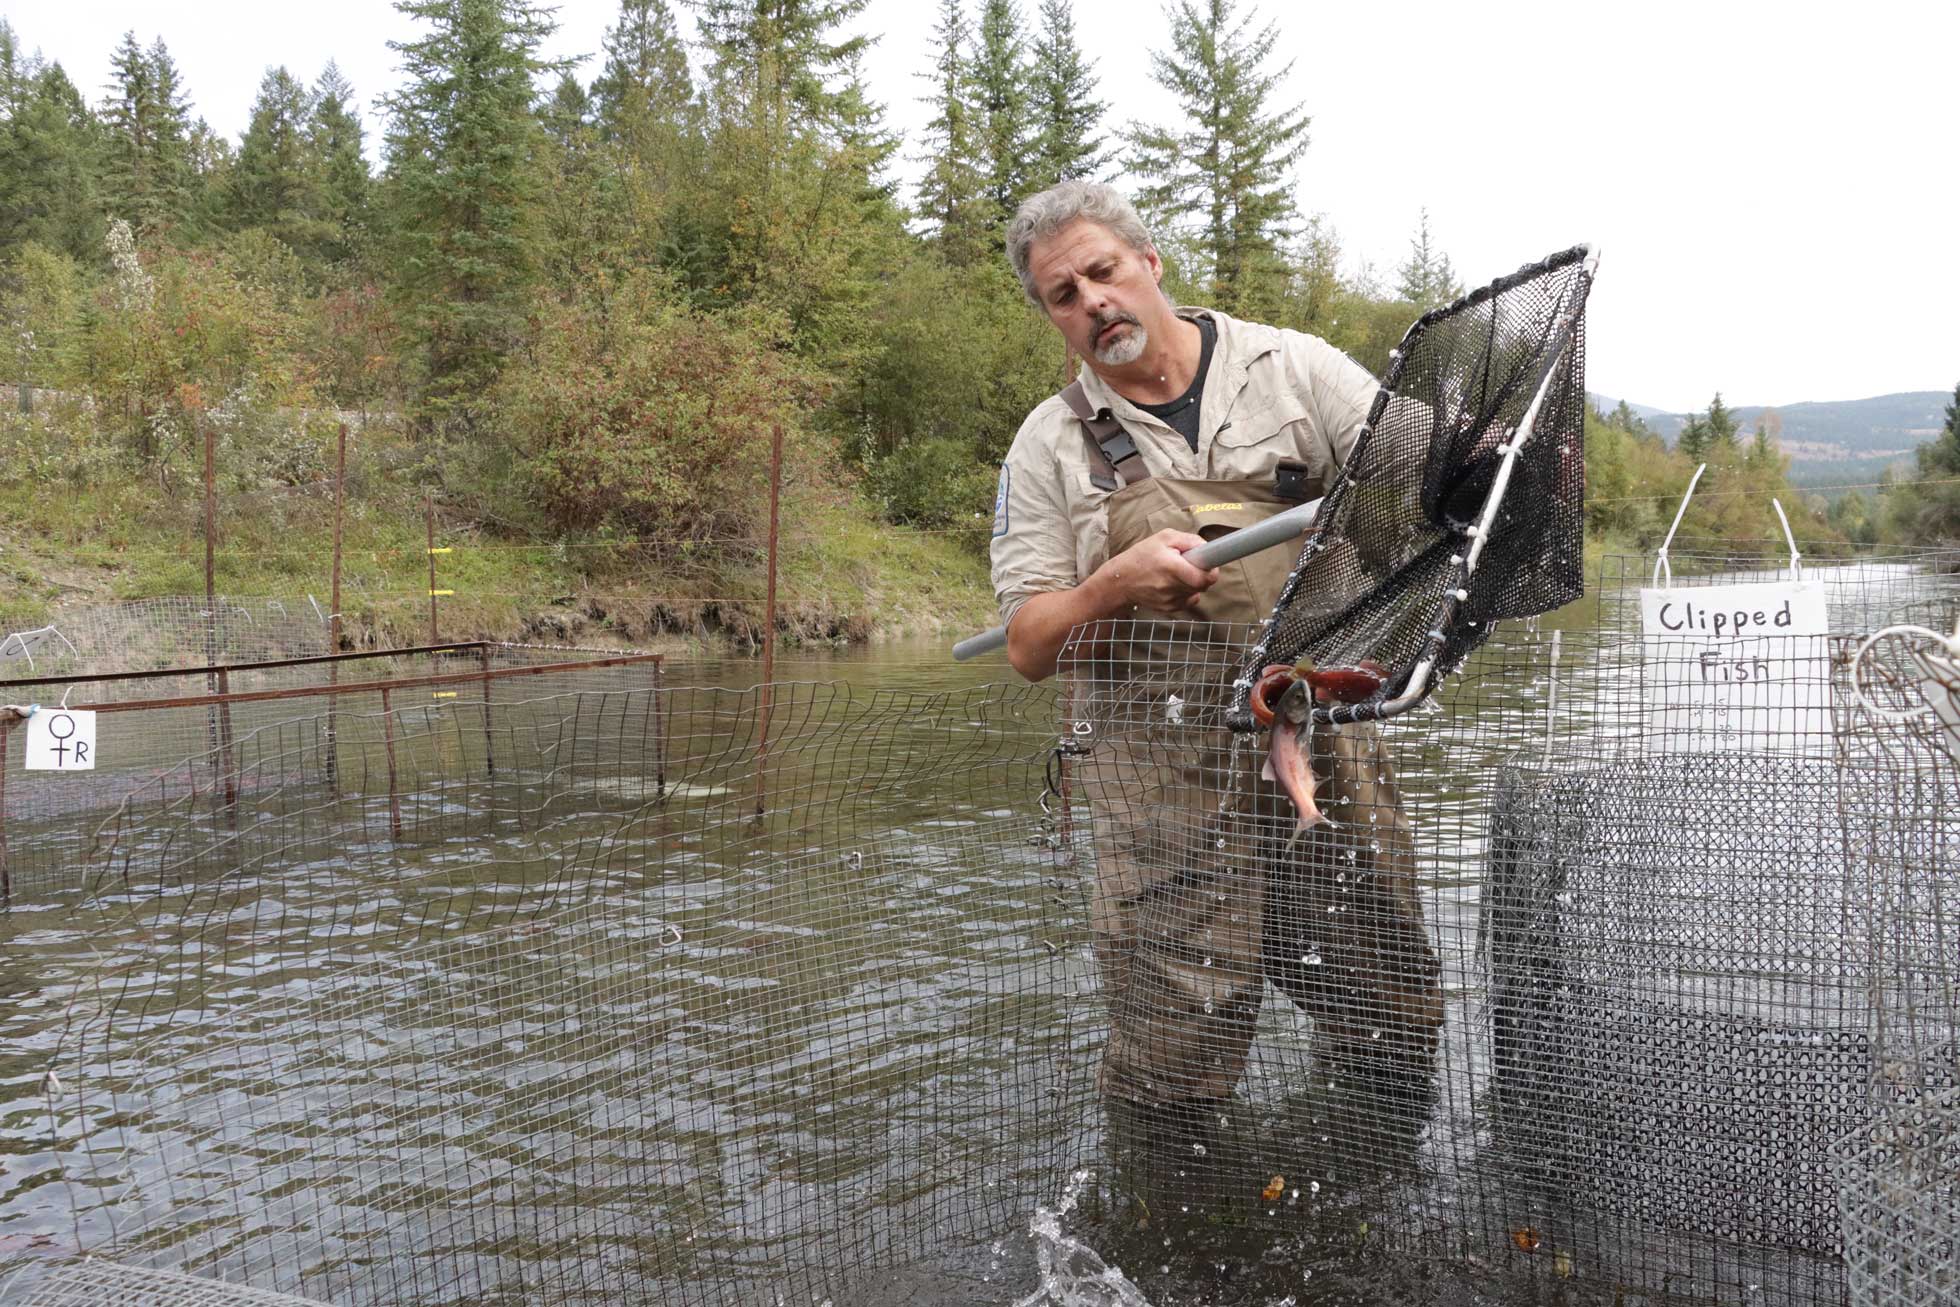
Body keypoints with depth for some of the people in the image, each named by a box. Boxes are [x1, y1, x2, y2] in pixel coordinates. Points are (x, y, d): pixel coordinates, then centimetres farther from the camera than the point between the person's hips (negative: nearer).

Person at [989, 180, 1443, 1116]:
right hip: (1167, 785, -1)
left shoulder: (1292, 368, 9)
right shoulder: (1050, 445, 9)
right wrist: (1117, 583, -13)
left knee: (1396, 1032, 7)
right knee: (1171, 1078, -4)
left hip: (1328, 747, 1)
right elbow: (1028, 648, 6)